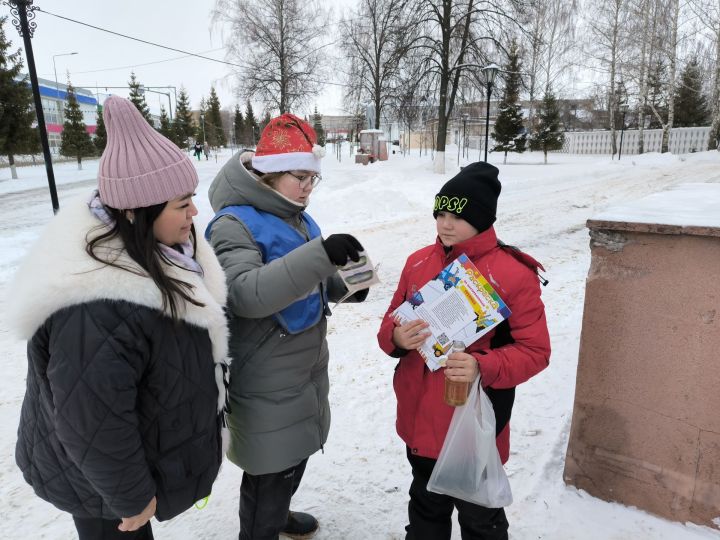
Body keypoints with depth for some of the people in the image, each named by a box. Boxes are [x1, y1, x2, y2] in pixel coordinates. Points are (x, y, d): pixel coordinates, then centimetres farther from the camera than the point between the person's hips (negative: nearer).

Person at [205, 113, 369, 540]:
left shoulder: (298, 218, 6)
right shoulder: (235, 223, -19)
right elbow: (247, 294, -35)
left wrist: (343, 286, -4)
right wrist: (321, 254, -41)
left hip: (306, 368, 9)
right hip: (266, 382, -8)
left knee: (295, 454, 26)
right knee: (271, 467, 8)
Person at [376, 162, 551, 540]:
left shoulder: (515, 274, -15)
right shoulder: (418, 262, 0)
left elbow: (535, 351, -13)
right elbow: (390, 325, 5)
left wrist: (482, 368, -29)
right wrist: (397, 338, -18)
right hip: (419, 419, 5)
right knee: (426, 507, 27)